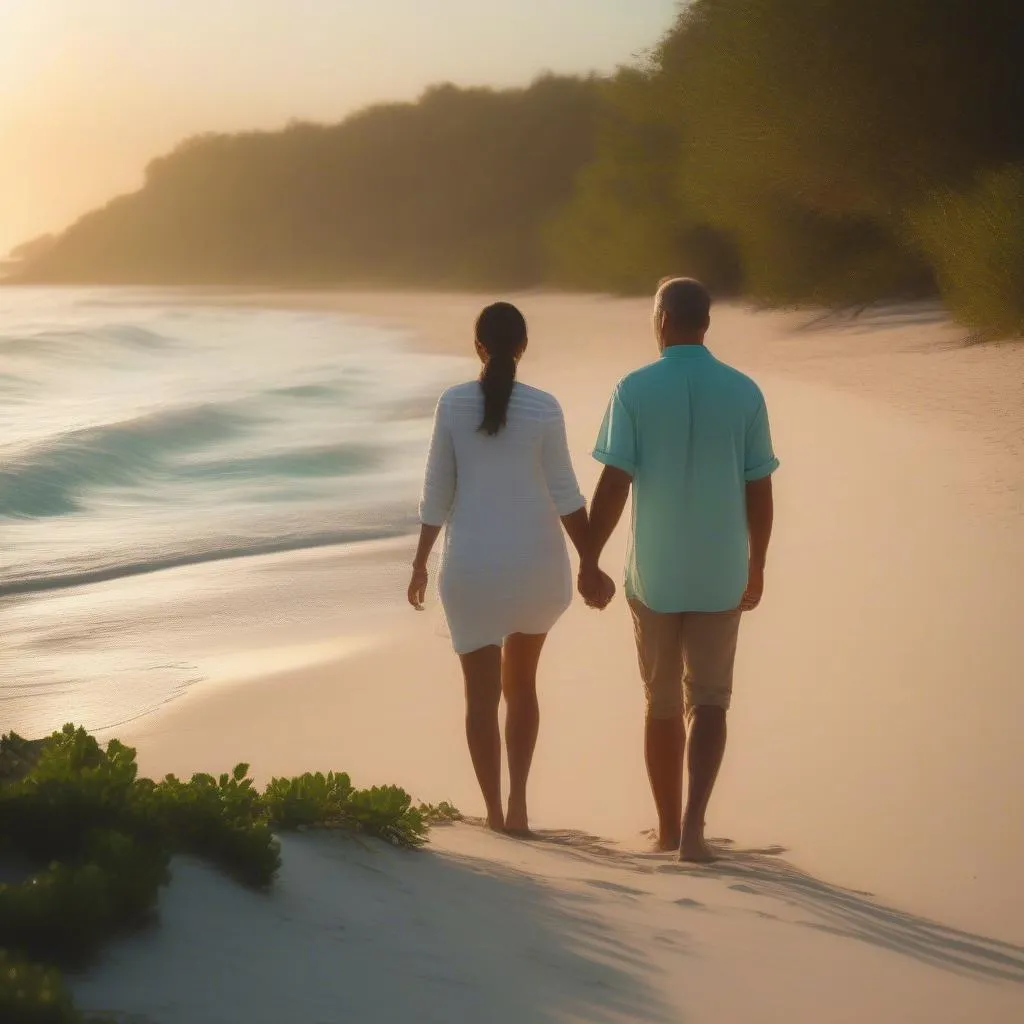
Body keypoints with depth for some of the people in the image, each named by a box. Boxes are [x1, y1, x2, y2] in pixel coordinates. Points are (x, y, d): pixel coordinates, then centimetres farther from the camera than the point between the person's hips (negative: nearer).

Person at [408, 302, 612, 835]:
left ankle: (496, 813, 4)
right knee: (520, 682, 19)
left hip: (473, 564, -1)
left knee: (482, 693, 7)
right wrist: (592, 567, -1)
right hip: (536, 560, 1)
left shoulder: (453, 403, -6)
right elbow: (565, 494, -7)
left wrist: (420, 564, 7)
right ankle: (518, 802, 8)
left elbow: (437, 492, -3)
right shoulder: (543, 408, -7)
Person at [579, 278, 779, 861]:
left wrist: (590, 560, -2)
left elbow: (614, 483, -11)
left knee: (663, 703, 14)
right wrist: (757, 566, 12)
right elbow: (760, 490, 0)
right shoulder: (743, 393, -4)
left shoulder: (635, 391, -9)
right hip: (721, 576, 0)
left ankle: (669, 826, 24)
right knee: (708, 701, 5)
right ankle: (693, 822, -13)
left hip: (654, 575, 0)